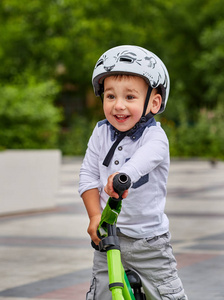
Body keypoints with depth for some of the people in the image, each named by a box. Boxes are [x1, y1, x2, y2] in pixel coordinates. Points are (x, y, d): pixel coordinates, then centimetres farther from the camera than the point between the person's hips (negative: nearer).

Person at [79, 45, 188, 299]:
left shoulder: (155, 137, -15)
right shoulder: (101, 133, 0)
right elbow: (88, 175, 1)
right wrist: (95, 215, -12)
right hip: (108, 236, 4)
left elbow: (143, 159, -38)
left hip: (149, 240, -4)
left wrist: (124, 175, -60)